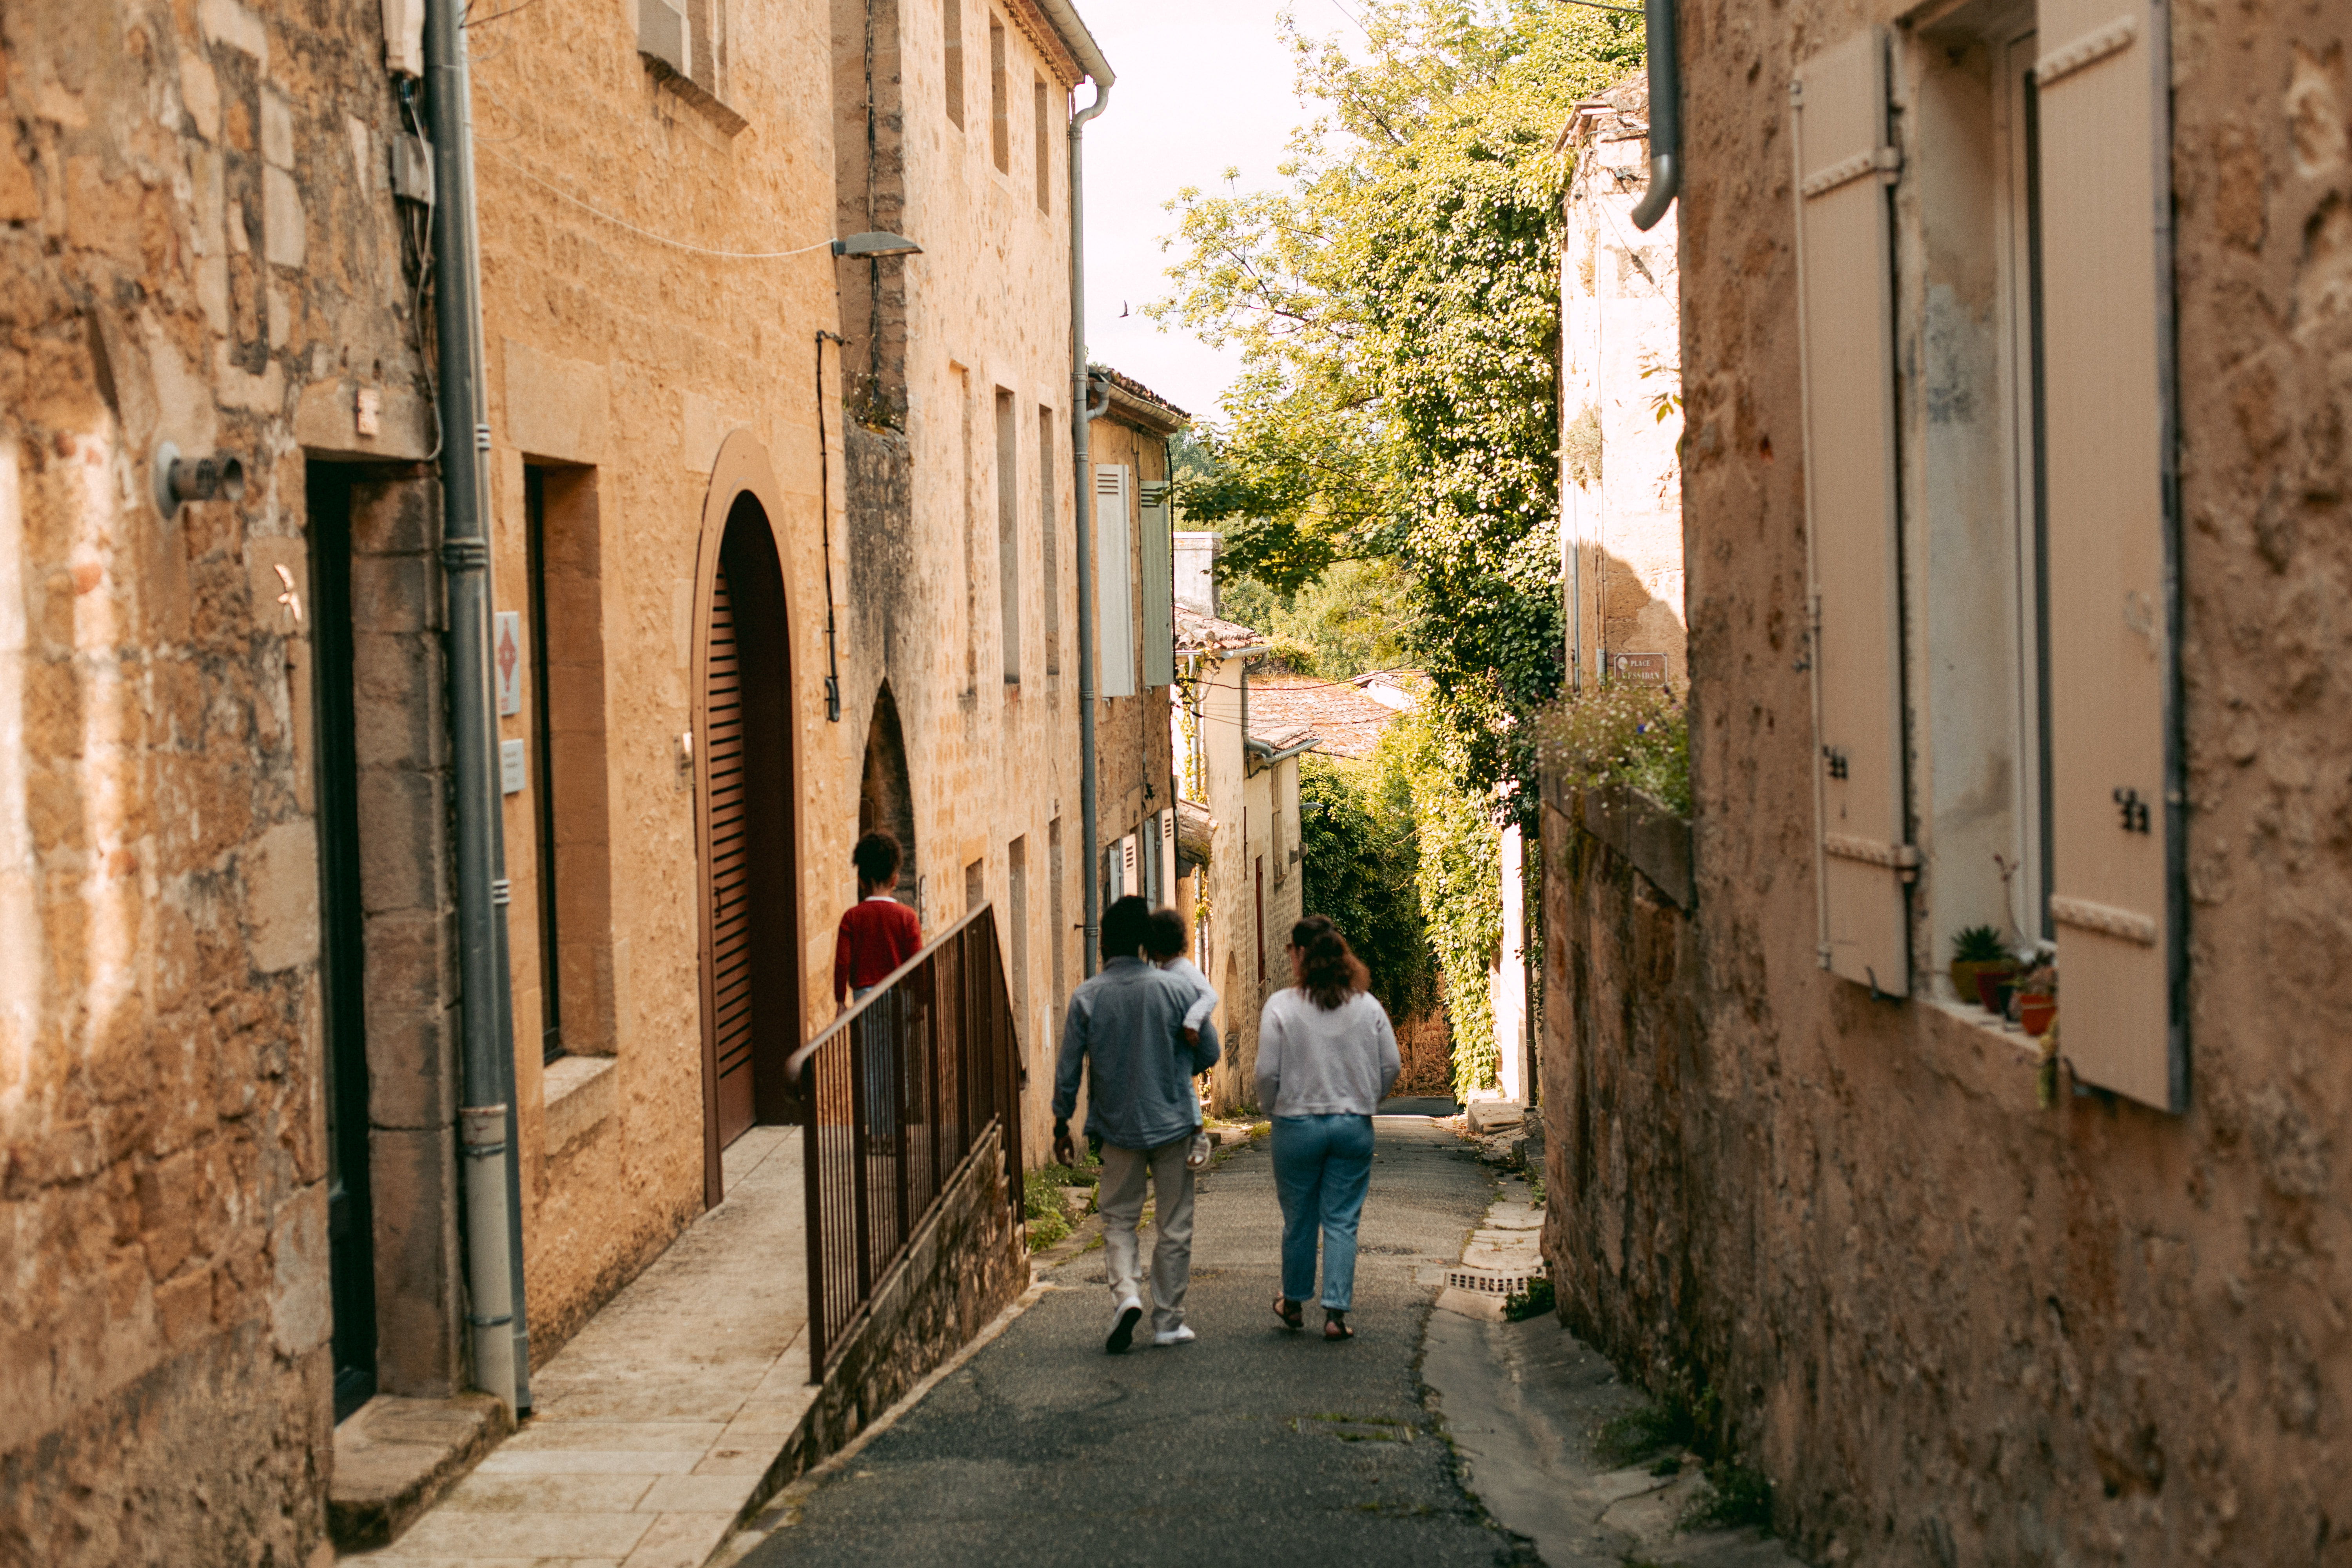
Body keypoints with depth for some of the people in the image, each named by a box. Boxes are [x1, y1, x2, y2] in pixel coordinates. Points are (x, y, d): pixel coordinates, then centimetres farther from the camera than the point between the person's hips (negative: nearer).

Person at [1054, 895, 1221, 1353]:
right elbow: (1208, 1052, 0)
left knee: (1119, 1219, 13)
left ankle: (1126, 1293, -11)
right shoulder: (1174, 989, -7)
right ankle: (1168, 1321, 13)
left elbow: (1069, 1069, -4)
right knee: (1174, 1226, 9)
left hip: (1118, 1127, 0)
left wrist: (1062, 1125, 8)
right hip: (1173, 1122, 0)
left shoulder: (1087, 997, -6)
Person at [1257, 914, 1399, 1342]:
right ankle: (1336, 1312, 0)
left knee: (1299, 1221, 12)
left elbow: (1268, 1072, -9)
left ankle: (1294, 1304, 28)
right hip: (1354, 1128, 2)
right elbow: (1391, 1066, 4)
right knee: (1342, 1222, 5)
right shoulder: (1368, 1006, 1)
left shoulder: (1281, 1006, -9)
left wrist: (1273, 1109, 10)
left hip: (1297, 1126, -2)